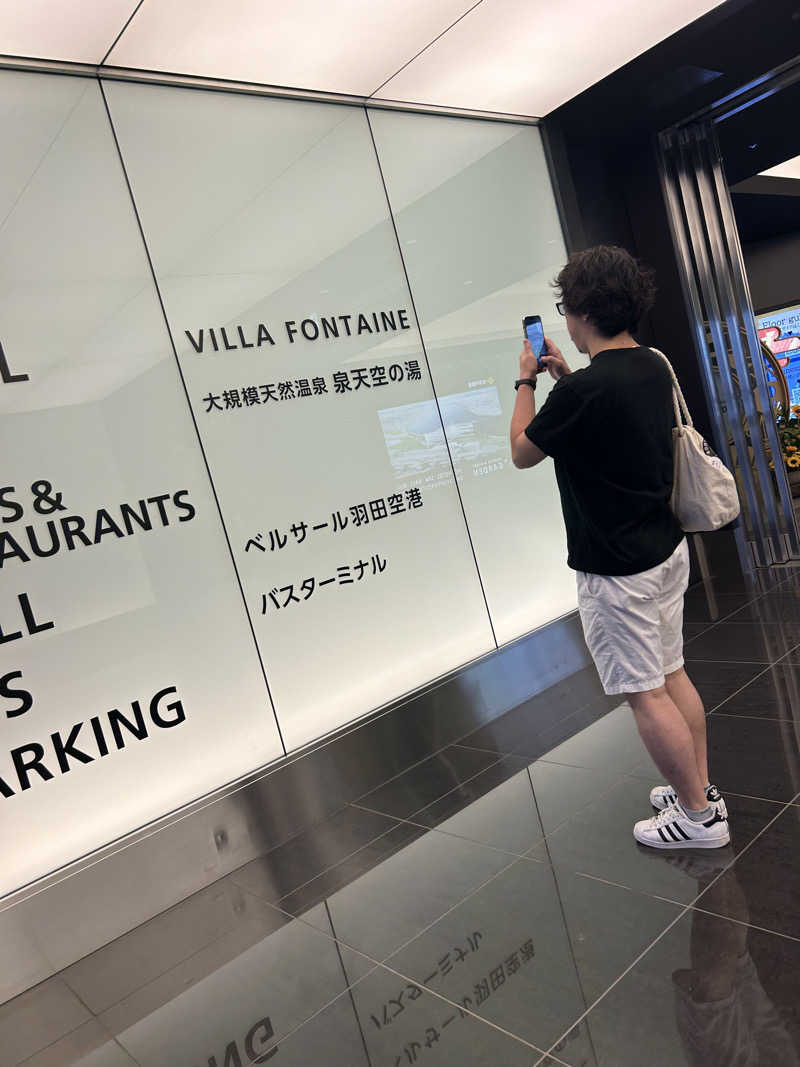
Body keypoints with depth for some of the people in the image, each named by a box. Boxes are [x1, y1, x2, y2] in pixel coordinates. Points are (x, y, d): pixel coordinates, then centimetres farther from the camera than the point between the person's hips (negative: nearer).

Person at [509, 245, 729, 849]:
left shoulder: (584, 390, -24)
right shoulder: (654, 368, 4)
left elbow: (522, 452, -7)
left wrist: (527, 380, 5)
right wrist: (565, 376, 17)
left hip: (617, 570, -9)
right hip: (667, 549, 9)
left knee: (646, 694, 4)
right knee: (673, 675, 19)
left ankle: (698, 816, 18)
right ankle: (702, 790, 32)